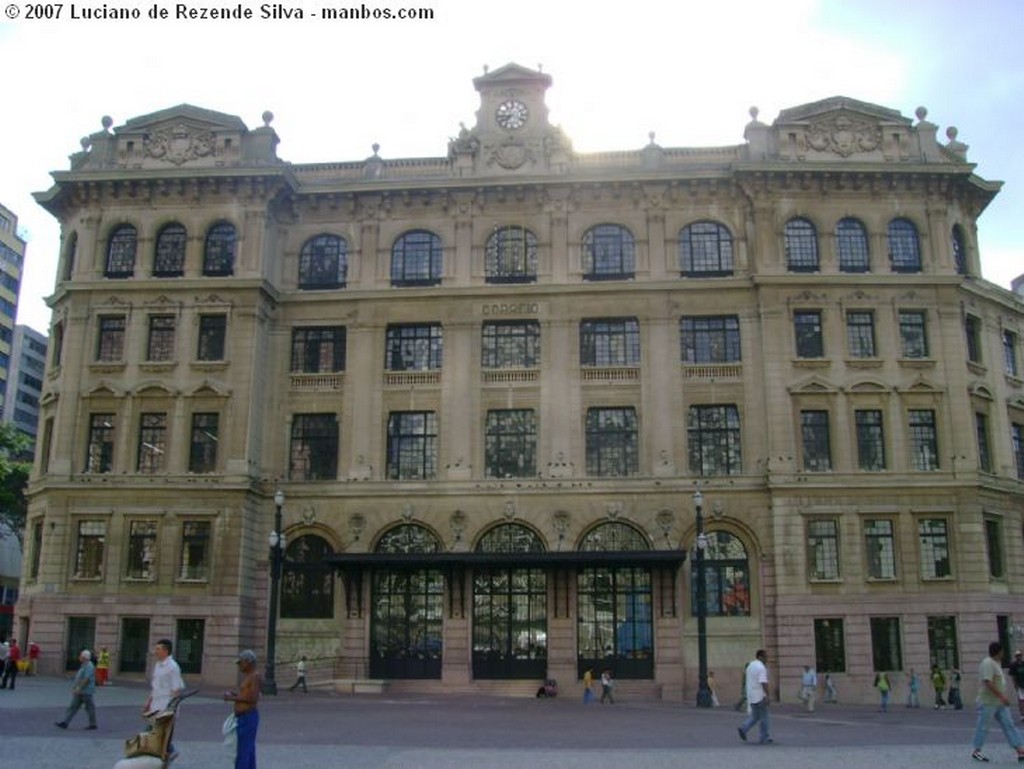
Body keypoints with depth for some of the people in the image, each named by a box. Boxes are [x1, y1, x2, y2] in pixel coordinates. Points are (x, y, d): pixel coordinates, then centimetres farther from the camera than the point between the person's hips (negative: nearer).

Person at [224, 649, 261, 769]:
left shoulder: (254, 676, -14)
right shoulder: (247, 676, 15)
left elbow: (253, 699, -24)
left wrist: (233, 698, -18)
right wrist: (235, 694, 10)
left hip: (248, 718, -10)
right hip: (243, 718, 10)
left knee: (243, 754, -10)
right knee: (249, 752, 14)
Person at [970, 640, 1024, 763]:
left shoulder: (996, 663, 14)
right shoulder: (987, 663, -20)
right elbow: (988, 682, -28)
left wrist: (1003, 696, 23)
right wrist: (1001, 696, -29)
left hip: (1000, 702, 10)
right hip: (988, 702, -10)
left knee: (1009, 725, 4)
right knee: (983, 726, 1)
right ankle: (976, 751, 11)